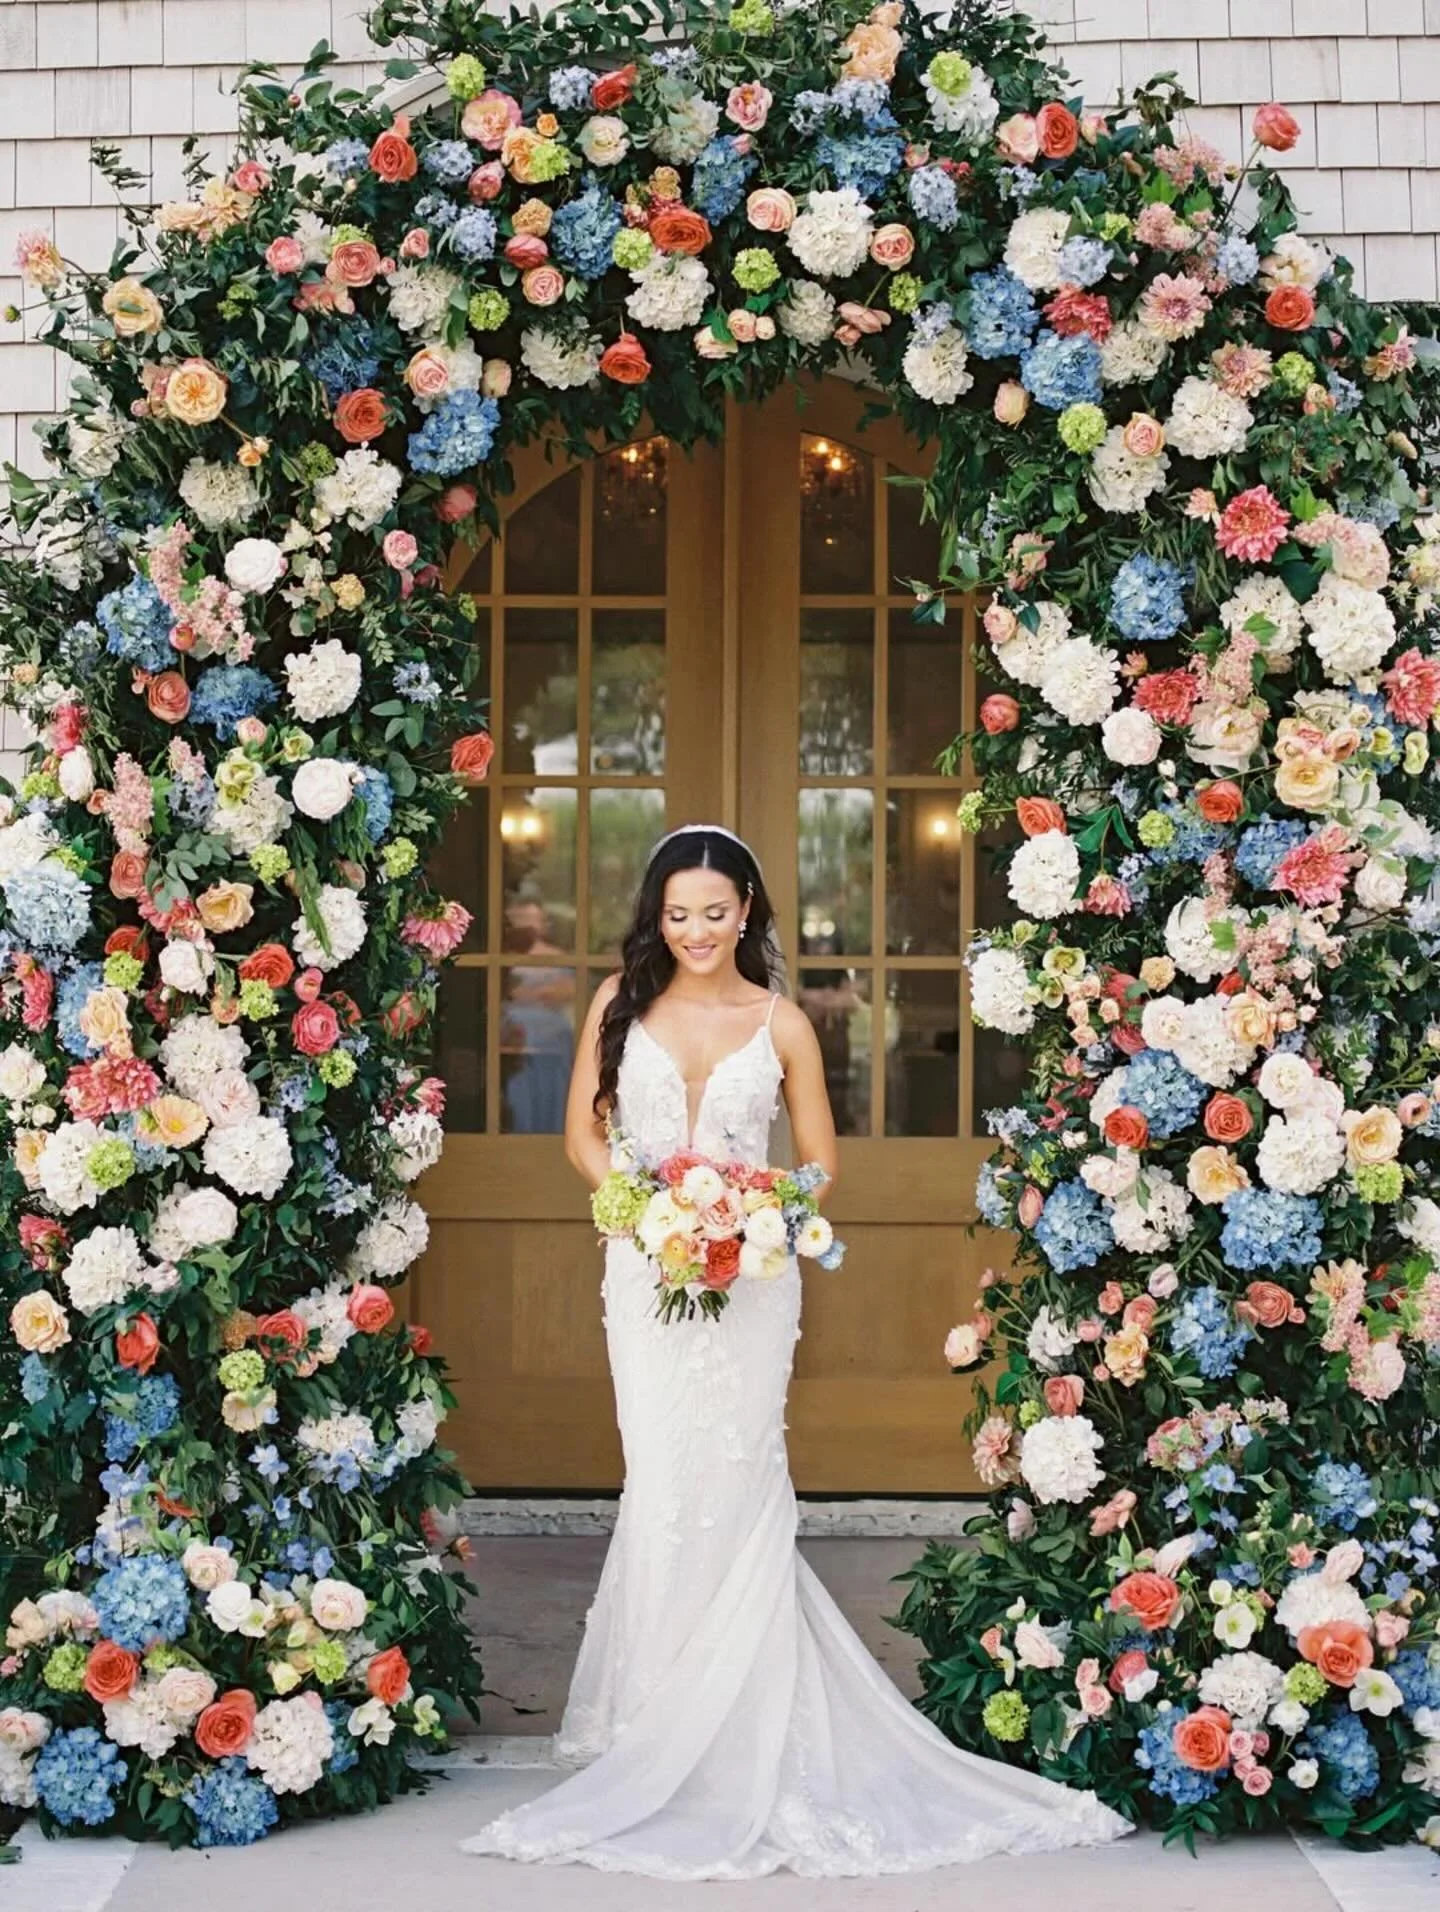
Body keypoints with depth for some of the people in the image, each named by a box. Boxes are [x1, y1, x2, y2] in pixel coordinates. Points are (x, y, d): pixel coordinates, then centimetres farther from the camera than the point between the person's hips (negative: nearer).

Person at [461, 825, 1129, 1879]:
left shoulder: (783, 1023, 3)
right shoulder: (622, 1002, 5)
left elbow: (819, 1161, 8)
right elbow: (585, 1132, 8)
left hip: (749, 1271, -1)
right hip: (647, 1268, 1)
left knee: (734, 1485, -3)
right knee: (665, 1487, 0)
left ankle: (728, 1726, 8)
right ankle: (664, 1715, 14)